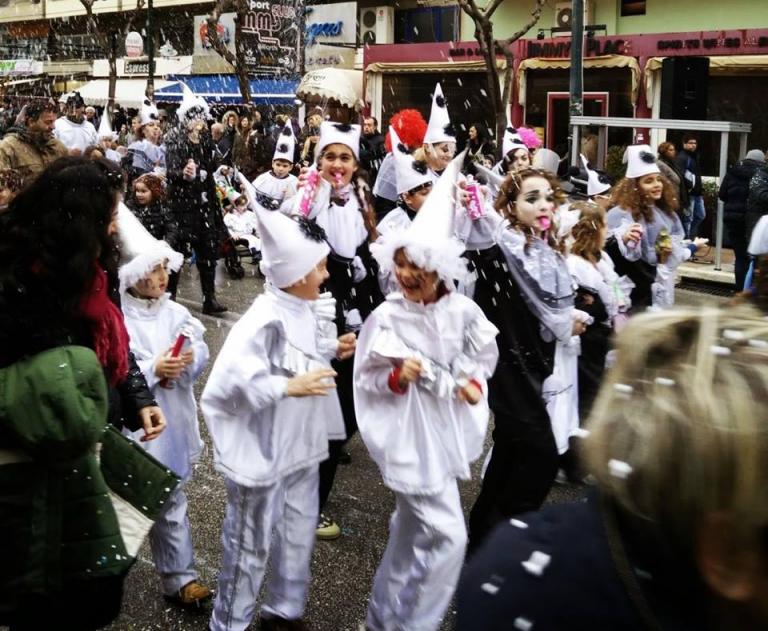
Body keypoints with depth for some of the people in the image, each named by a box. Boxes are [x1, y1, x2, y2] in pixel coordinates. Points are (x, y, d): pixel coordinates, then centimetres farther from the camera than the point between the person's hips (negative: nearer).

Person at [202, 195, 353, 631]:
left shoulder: (307, 310, 1)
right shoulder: (265, 321, -27)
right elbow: (228, 379, -34)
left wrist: (333, 350, 3)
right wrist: (289, 387, -35)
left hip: (300, 446, 9)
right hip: (263, 449, -9)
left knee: (299, 534, 22)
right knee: (251, 546, 10)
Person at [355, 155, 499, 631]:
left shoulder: (463, 310, -6)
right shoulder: (386, 317, -16)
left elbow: (486, 352, 11)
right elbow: (365, 379, -8)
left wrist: (475, 382, -7)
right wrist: (397, 376, -27)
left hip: (448, 428, 6)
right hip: (412, 435, -5)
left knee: (414, 529, 21)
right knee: (447, 535, -9)